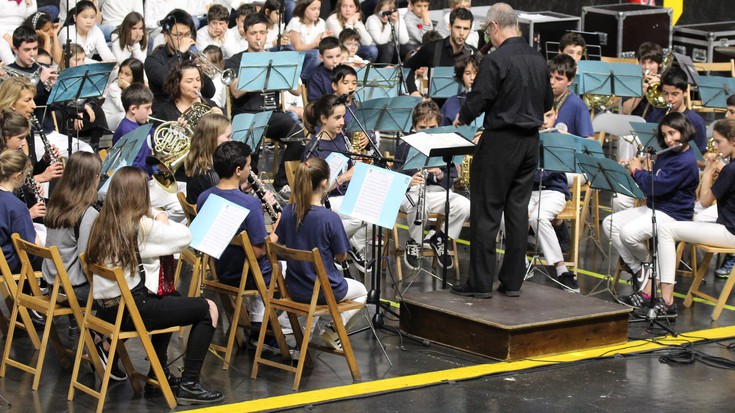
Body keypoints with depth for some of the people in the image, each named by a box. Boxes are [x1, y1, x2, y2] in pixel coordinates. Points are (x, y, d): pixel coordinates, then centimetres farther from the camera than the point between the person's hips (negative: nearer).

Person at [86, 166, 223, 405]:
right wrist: (161, 219, 8)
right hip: (133, 310, -8)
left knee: (170, 299, 34)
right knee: (208, 309, 3)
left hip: (106, 309, 8)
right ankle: (189, 385, -2)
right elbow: (185, 236, -10)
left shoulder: (102, 223, 5)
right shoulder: (141, 226, -16)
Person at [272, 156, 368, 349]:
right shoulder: (330, 218, -25)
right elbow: (341, 257, -12)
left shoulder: (288, 212, -10)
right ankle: (333, 329, 5)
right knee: (361, 291, 27)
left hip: (294, 288, 6)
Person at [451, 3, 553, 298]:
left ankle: (481, 282, 3)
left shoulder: (495, 61, -16)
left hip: (500, 141, -7)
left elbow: (477, 101, -15)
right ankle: (512, 280, 14)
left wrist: (463, 117, 5)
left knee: (486, 211, 0)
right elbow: (548, 103, 16)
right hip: (530, 140, 7)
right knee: (518, 209, 11)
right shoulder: (538, 60, 6)